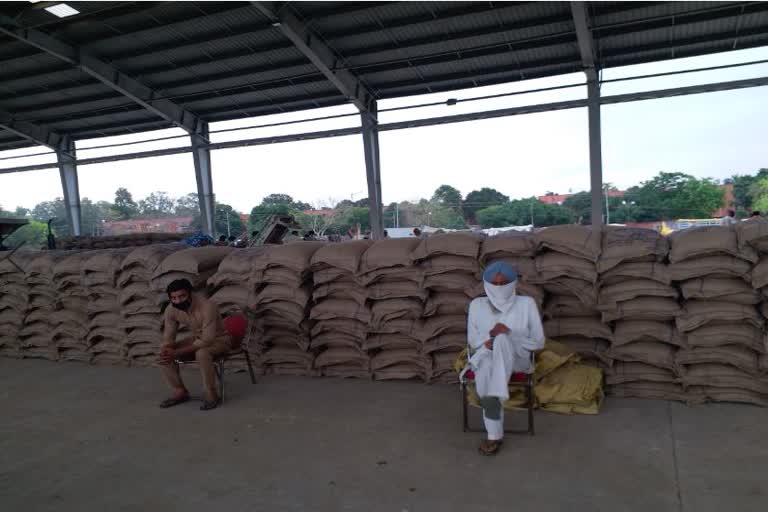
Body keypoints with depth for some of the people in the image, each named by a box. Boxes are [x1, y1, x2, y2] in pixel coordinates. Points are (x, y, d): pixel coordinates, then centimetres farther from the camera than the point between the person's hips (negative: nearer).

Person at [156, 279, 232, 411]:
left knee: (201, 353, -38)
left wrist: (177, 353, -36)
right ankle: (180, 391, 1)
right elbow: (168, 337, -5)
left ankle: (212, 395, -21)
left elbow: (207, 340, -35)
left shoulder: (207, 307, -33)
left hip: (219, 339, -7)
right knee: (163, 354, -11)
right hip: (196, 339, 7)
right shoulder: (171, 310, -13)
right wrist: (166, 350, -30)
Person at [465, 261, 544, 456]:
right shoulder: (477, 305, 8)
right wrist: (488, 340, -15)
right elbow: (472, 339, 8)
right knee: (487, 367, -36)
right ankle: (495, 435, -27)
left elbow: (538, 342, 1)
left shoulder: (526, 304, 2)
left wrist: (509, 335, -15)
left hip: (516, 358, -1)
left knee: (503, 339, -35)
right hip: (486, 355, 2)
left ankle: (495, 395, -43)